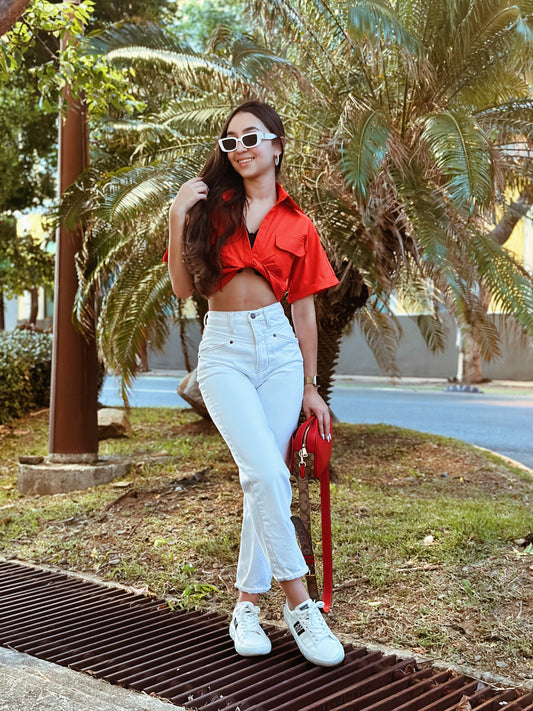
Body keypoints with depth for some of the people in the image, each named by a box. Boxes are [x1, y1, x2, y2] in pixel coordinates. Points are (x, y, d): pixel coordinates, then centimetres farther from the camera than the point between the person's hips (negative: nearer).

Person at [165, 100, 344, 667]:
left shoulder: (297, 225, 8)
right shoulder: (209, 206, 6)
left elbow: (303, 309, 10)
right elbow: (183, 288, 1)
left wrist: (310, 388, 9)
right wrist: (178, 218, -9)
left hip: (279, 349, 2)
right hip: (224, 350, -2)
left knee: (266, 478, 1)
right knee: (264, 473, -16)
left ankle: (247, 604, 14)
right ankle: (299, 603, -5)